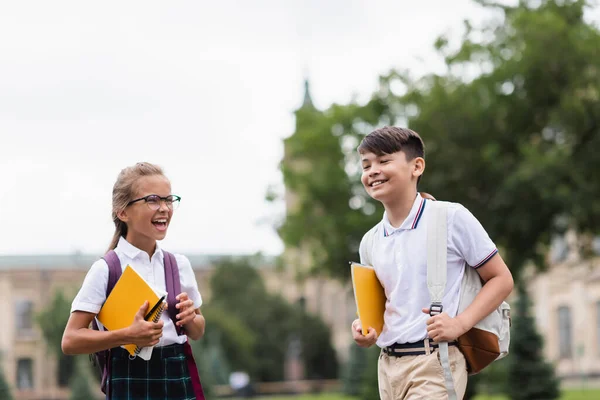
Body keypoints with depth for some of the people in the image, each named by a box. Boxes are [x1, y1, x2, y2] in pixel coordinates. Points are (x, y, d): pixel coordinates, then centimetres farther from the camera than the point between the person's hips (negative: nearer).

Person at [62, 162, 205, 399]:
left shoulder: (179, 264, 5)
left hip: (178, 380, 4)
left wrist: (190, 318, -5)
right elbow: (70, 341, -10)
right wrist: (128, 336, -21)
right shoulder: (106, 269, -8)